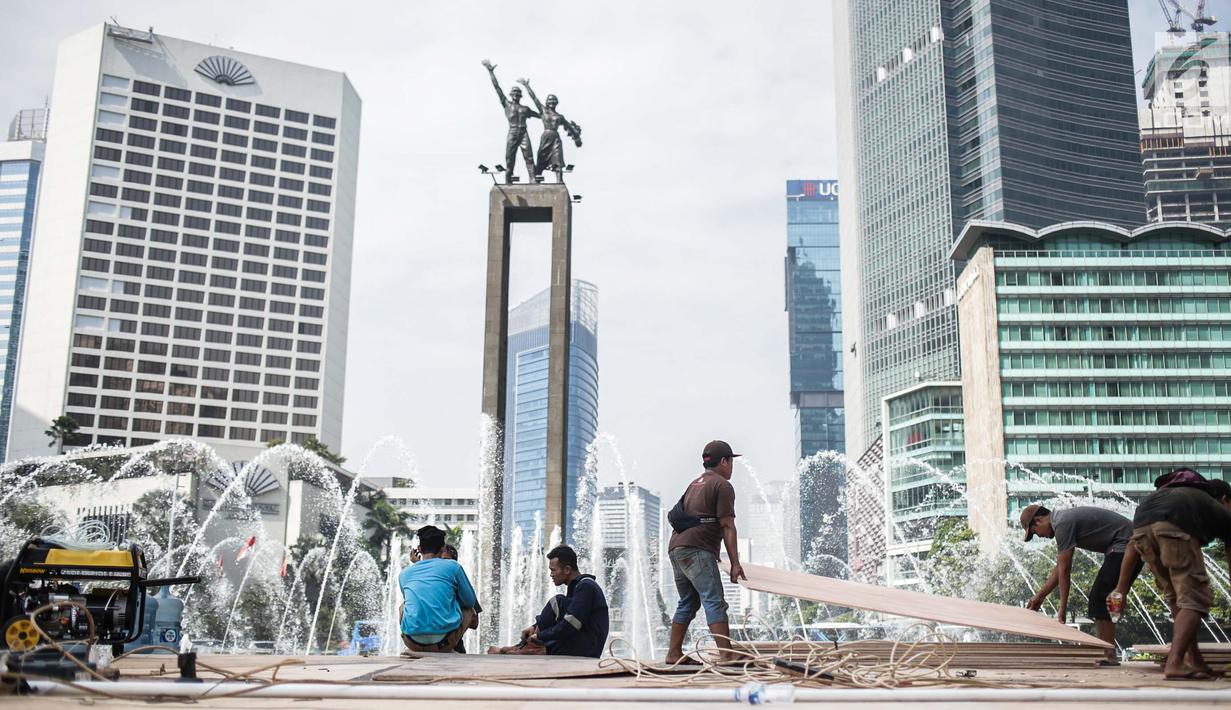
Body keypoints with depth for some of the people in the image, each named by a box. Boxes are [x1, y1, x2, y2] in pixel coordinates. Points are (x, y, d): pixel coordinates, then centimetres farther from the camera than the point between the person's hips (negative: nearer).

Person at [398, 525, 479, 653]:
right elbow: (470, 601, 14)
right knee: (470, 610, 30)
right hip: (443, 641, -2)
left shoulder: (404, 574, 15)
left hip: (413, 643, 2)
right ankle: (449, 650, 12)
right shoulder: (452, 566, 5)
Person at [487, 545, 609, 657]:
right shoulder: (576, 586, 17)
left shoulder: (586, 587, -15)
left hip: (585, 651, -10)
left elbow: (570, 626, -22)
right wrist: (535, 627, 5)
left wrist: (540, 636, -13)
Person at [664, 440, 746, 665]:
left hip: (675, 548, 9)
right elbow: (727, 526, -8)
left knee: (688, 603, 16)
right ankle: (726, 654, -23)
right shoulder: (723, 485, -1)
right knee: (714, 602, -14)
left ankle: (674, 653, 17)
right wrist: (735, 563, -10)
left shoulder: (695, 484, 26)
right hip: (696, 549, -9)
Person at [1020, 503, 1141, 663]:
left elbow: (1064, 570, -14)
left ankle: (1109, 656, -11)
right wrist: (1039, 597, 22)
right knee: (1098, 598, 12)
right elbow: (1059, 568, 21)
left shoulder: (1062, 524, -16)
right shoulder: (1066, 519, 16)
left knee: (1100, 598, -11)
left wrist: (1062, 607, -9)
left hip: (1125, 546, -11)